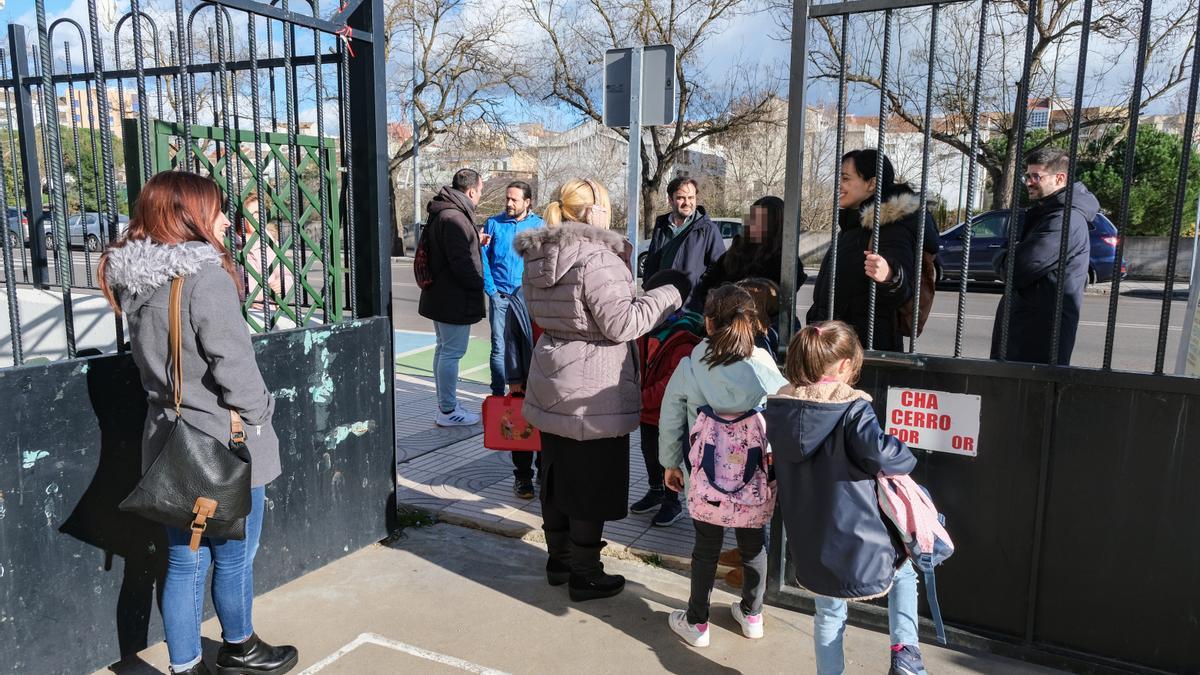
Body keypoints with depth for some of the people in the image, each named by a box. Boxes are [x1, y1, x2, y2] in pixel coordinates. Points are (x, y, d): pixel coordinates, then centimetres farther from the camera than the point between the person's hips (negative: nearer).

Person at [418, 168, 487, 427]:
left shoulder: (441, 213, 13)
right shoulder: (455, 217, -21)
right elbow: (461, 261, -23)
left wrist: (476, 241, 18)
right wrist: (478, 285, -10)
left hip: (440, 296, 11)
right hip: (456, 298, -11)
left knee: (443, 349, 17)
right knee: (452, 352, -3)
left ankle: (445, 405, 28)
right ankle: (448, 411, 4)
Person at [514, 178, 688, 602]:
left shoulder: (538, 257, 7)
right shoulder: (597, 258, -21)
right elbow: (622, 323, -21)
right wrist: (671, 293, -11)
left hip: (552, 387, 9)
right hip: (593, 394, -8)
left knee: (556, 476, 18)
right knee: (591, 484, 5)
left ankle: (559, 560, 33)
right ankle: (585, 575, 17)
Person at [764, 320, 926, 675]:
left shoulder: (777, 409, -2)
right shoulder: (852, 408, -20)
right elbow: (879, 453, -28)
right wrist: (906, 458, -7)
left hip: (808, 544, 5)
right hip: (858, 540, -5)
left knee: (828, 614, 24)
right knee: (903, 572, 26)